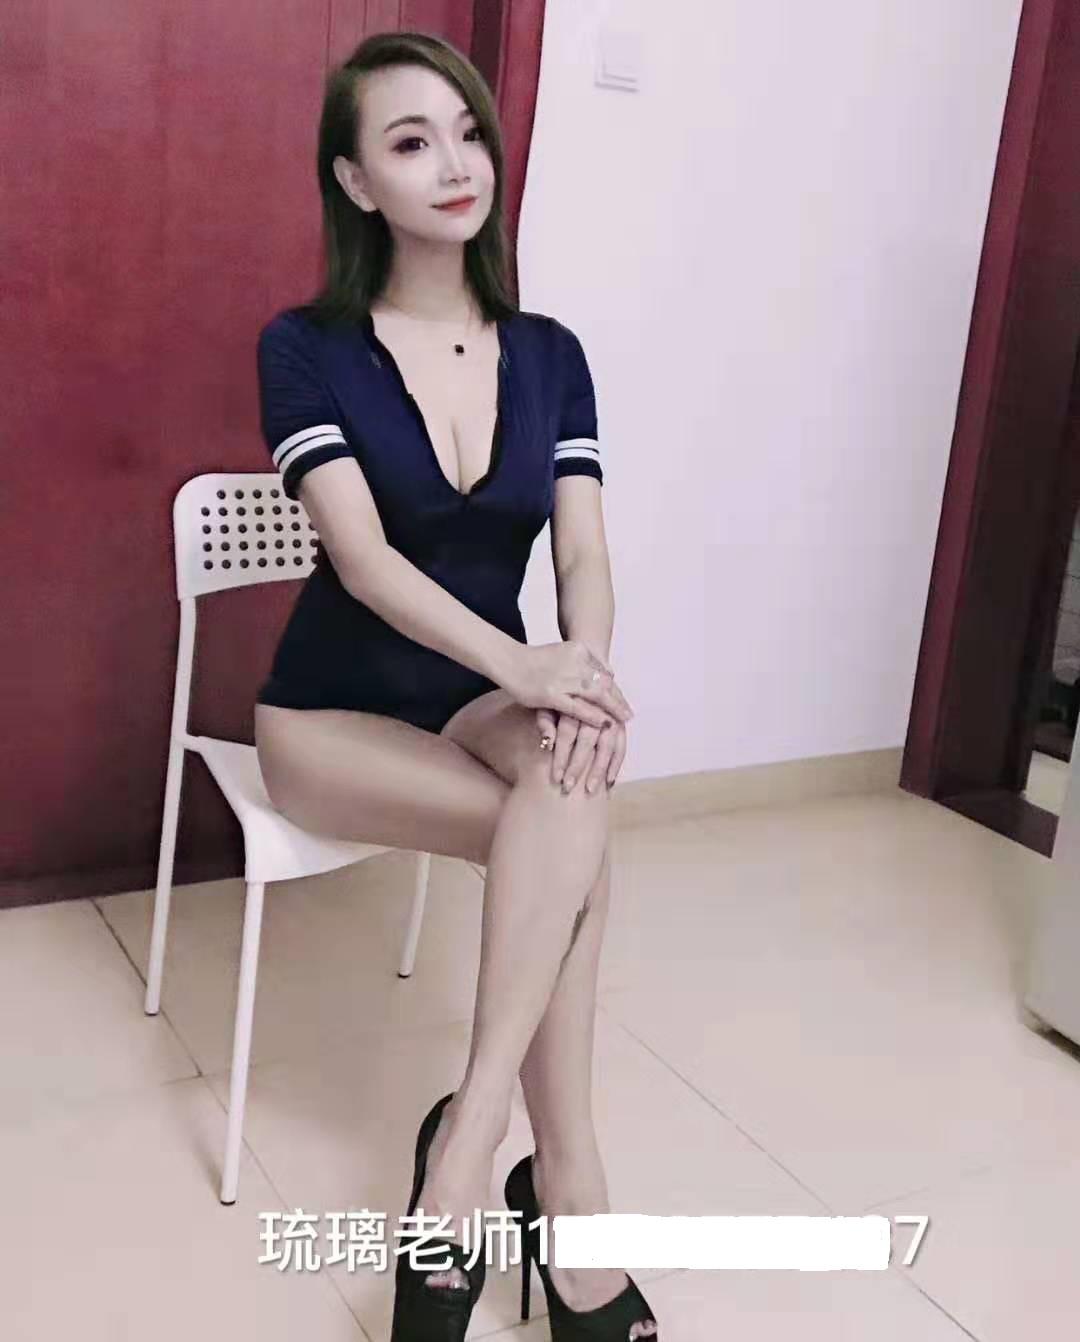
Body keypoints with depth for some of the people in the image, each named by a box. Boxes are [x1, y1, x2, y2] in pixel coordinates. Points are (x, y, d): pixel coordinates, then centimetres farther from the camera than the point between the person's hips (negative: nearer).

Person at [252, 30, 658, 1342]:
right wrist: (525, 666, -35)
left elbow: (584, 554, -6)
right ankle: (566, 1194, -17)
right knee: (574, 837, -29)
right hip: (336, 715, -3)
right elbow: (362, 555, -21)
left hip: (486, 701, 3)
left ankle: (458, 1170, -25)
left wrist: (583, 666, -29)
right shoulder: (305, 347, -9)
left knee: (565, 784, -32)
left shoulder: (549, 353, 3)